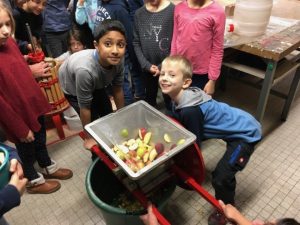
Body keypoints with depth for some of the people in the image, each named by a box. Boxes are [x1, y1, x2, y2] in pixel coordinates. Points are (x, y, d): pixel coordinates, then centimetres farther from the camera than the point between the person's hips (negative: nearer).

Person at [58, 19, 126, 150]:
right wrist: (89, 138, -19)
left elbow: (117, 89, -13)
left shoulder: (118, 60, -30)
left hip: (97, 85, 5)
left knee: (108, 115, 15)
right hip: (73, 86, -5)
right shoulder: (85, 70, -45)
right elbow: (85, 108, -32)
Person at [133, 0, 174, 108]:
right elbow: (136, 42, 4)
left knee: (169, 100, 10)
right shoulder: (139, 13, 4)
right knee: (150, 99, 20)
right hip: (147, 67, 4)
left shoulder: (173, 10, -11)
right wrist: (145, 64, -6)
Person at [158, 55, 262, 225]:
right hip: (235, 124, 10)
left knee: (221, 177, -13)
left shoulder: (190, 110, -33)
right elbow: (179, 128, 4)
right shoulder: (180, 97, -8)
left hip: (246, 133, -9)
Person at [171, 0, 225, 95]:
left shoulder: (217, 12, -11)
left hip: (201, 74, -3)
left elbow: (217, 49, -9)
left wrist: (212, 79, -9)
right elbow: (175, 39, 7)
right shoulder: (179, 8, 1)